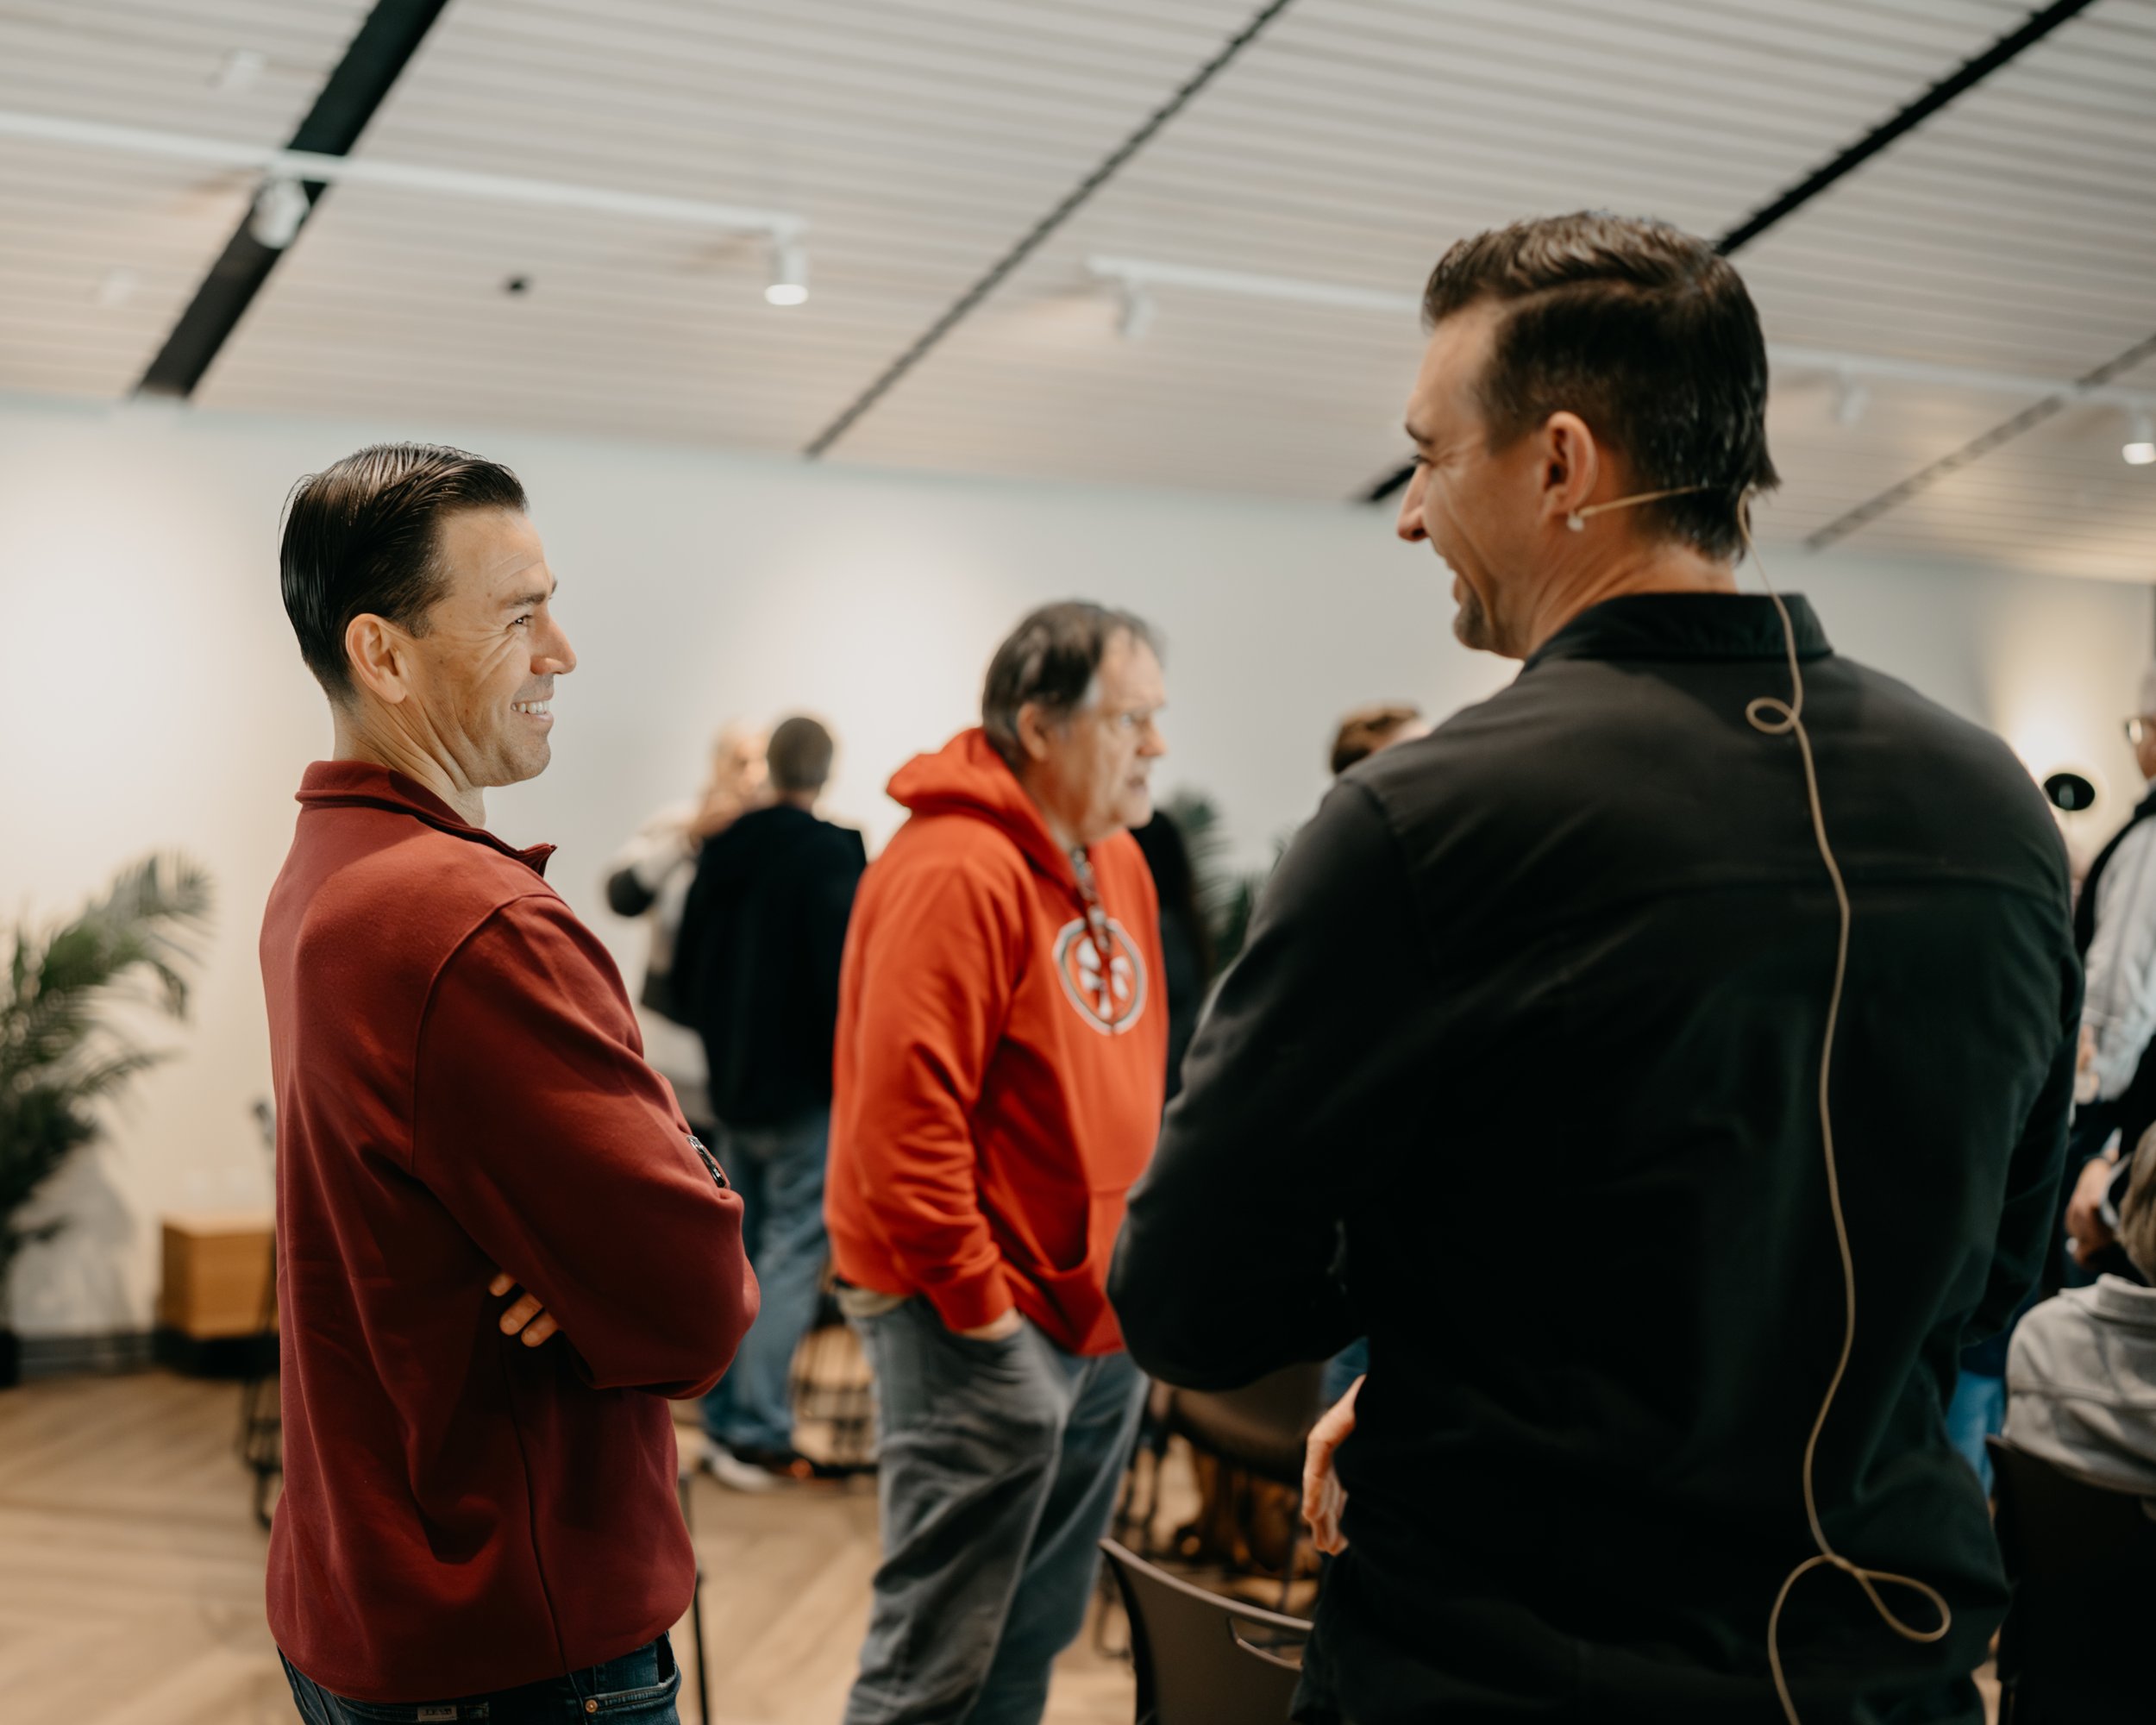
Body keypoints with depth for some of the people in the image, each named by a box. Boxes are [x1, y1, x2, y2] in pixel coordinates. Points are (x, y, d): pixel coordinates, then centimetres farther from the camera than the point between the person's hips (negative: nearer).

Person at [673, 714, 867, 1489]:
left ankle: (724, 1419, 21)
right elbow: (844, 979, -18)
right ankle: (758, 1433, -4)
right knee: (793, 1256, -2)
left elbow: (686, 968, 12)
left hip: (732, 1085, 7)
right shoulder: (831, 856, -15)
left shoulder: (721, 851, 5)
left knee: (743, 1250, 16)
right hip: (804, 1091, -7)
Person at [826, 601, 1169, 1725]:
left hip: (1105, 1324, 9)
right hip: (984, 1330, -9)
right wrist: (976, 1303, -19)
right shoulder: (955, 871, -18)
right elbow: (904, 1113, -23)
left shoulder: (1117, 863, 11)